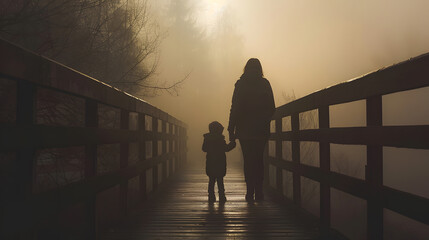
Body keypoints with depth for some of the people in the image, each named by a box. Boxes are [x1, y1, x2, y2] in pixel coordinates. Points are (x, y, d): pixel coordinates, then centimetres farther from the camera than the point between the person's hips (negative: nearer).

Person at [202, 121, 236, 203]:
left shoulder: (207, 138, 1)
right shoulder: (220, 139, -11)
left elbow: (204, 149, 8)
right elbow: (226, 149, -6)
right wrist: (232, 143, 7)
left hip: (210, 162, 3)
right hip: (220, 163, -3)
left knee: (211, 180, 9)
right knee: (220, 180, 4)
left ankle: (211, 197, 6)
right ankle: (221, 196, 1)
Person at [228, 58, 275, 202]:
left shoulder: (240, 85, -4)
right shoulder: (265, 84, 2)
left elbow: (235, 108, -7)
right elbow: (271, 108, 5)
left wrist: (231, 129, -3)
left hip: (245, 129, -2)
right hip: (262, 130, 2)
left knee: (248, 160, 3)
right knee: (259, 159, 11)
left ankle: (250, 192, 0)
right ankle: (259, 192, 9)